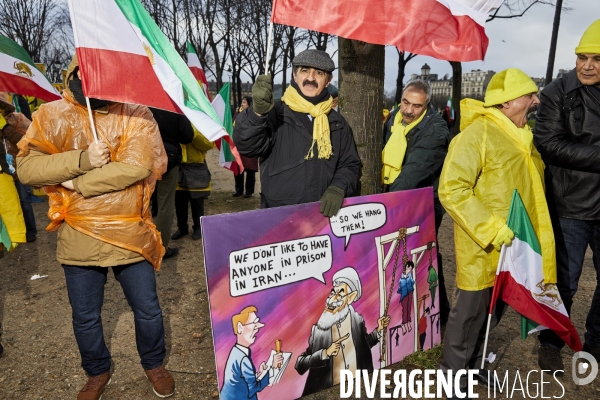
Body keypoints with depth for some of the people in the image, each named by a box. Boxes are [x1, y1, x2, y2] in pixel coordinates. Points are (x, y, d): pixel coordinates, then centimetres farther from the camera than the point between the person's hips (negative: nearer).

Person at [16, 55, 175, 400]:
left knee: (147, 309, 12)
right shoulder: (52, 115, 2)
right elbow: (26, 167, -7)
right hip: (79, 237, 2)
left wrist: (76, 183, -15)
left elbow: (137, 166, -18)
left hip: (130, 233, -2)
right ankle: (98, 372, 43)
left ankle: (154, 364, 39)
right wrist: (81, 159, -21)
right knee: (85, 317, 17)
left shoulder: (136, 113, -4)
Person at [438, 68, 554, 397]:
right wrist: (492, 229, -26)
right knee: (472, 310, 4)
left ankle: (473, 363, 38)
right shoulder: (477, 133, -16)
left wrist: (532, 237, 18)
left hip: (513, 245, 8)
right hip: (482, 247, -8)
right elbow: (451, 190, -24)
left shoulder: (520, 136, 11)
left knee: (494, 310, 18)